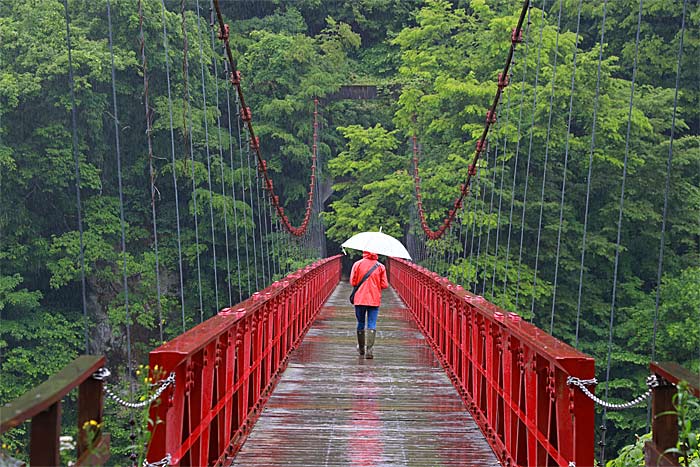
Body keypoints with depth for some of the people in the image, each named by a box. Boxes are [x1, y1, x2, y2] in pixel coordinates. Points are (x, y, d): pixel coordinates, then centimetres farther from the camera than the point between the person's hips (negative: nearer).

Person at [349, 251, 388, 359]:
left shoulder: (357, 264, -4)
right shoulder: (380, 266, -3)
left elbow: (352, 282, -4)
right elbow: (384, 285, -3)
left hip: (360, 299, 1)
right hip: (374, 300, -1)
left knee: (360, 323, 15)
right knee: (372, 325, -1)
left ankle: (361, 348, 26)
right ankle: (369, 349, -15)